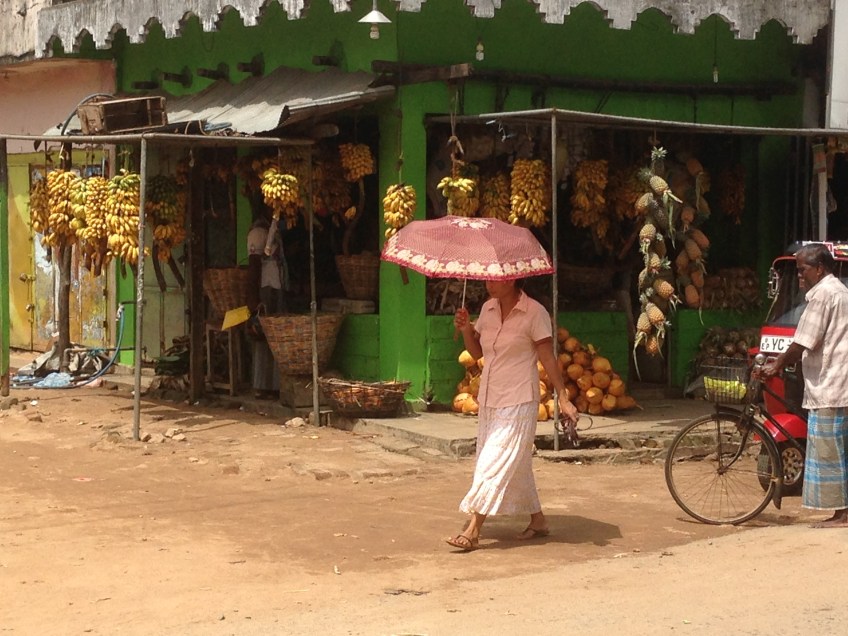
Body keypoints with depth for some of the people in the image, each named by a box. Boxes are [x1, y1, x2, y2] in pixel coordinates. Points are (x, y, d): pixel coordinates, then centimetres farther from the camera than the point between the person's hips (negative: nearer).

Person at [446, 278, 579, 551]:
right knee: (516, 464, 14)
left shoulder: (534, 312, -11)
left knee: (495, 464, -9)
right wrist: (466, 329, -4)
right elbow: (476, 352, 15)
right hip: (489, 400, 7)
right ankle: (538, 520, 27)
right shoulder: (488, 308, 7)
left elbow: (548, 358, -10)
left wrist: (563, 398, -12)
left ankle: (473, 531, -11)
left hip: (518, 402, -7)